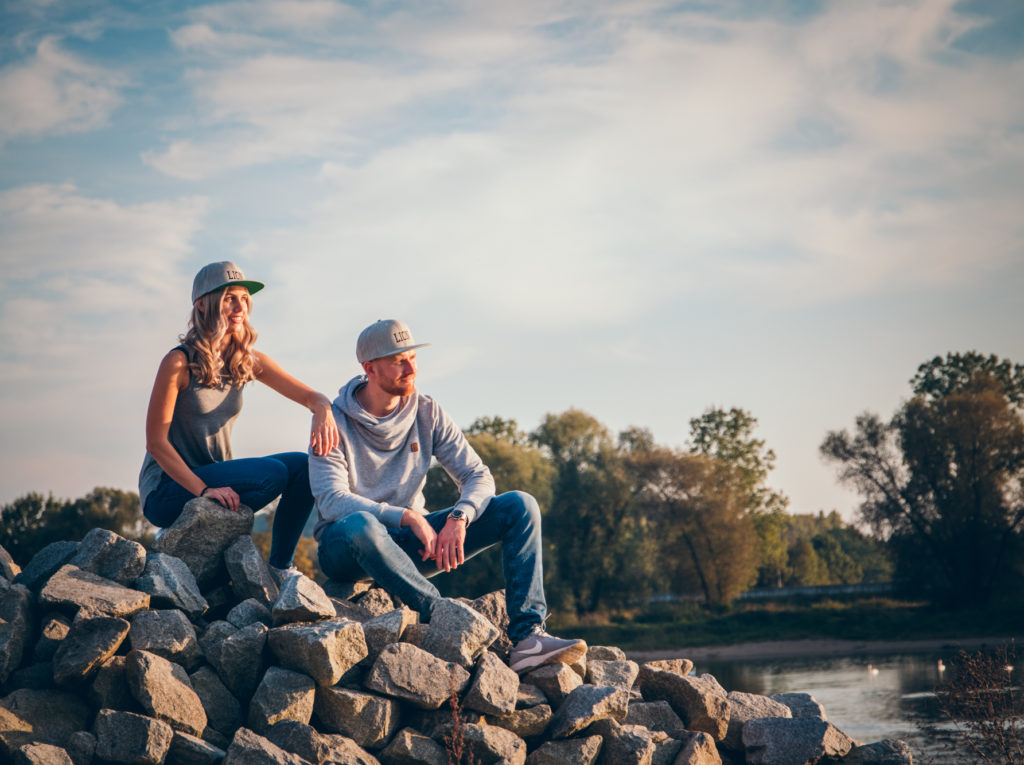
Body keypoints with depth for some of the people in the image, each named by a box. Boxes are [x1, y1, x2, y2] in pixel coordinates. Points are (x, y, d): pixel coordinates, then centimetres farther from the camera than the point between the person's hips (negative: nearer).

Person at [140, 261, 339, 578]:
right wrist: (203, 490, -27)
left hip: (216, 477, 7)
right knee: (273, 473, -24)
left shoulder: (249, 361, 4)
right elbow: (156, 442, -18)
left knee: (304, 466, -8)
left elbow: (310, 396, 5)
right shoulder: (180, 362, -16)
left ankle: (279, 566, 0)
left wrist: (323, 412, -21)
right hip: (167, 489, -7)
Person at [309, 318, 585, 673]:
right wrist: (408, 517, -33)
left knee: (519, 506, -10)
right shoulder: (334, 422, -10)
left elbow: (478, 477, -2)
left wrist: (459, 518, -24)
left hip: (410, 543, 5)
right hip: (347, 548, -5)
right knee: (360, 524, -43)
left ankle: (526, 637, -27)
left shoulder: (427, 414, 2)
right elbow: (332, 500, -23)